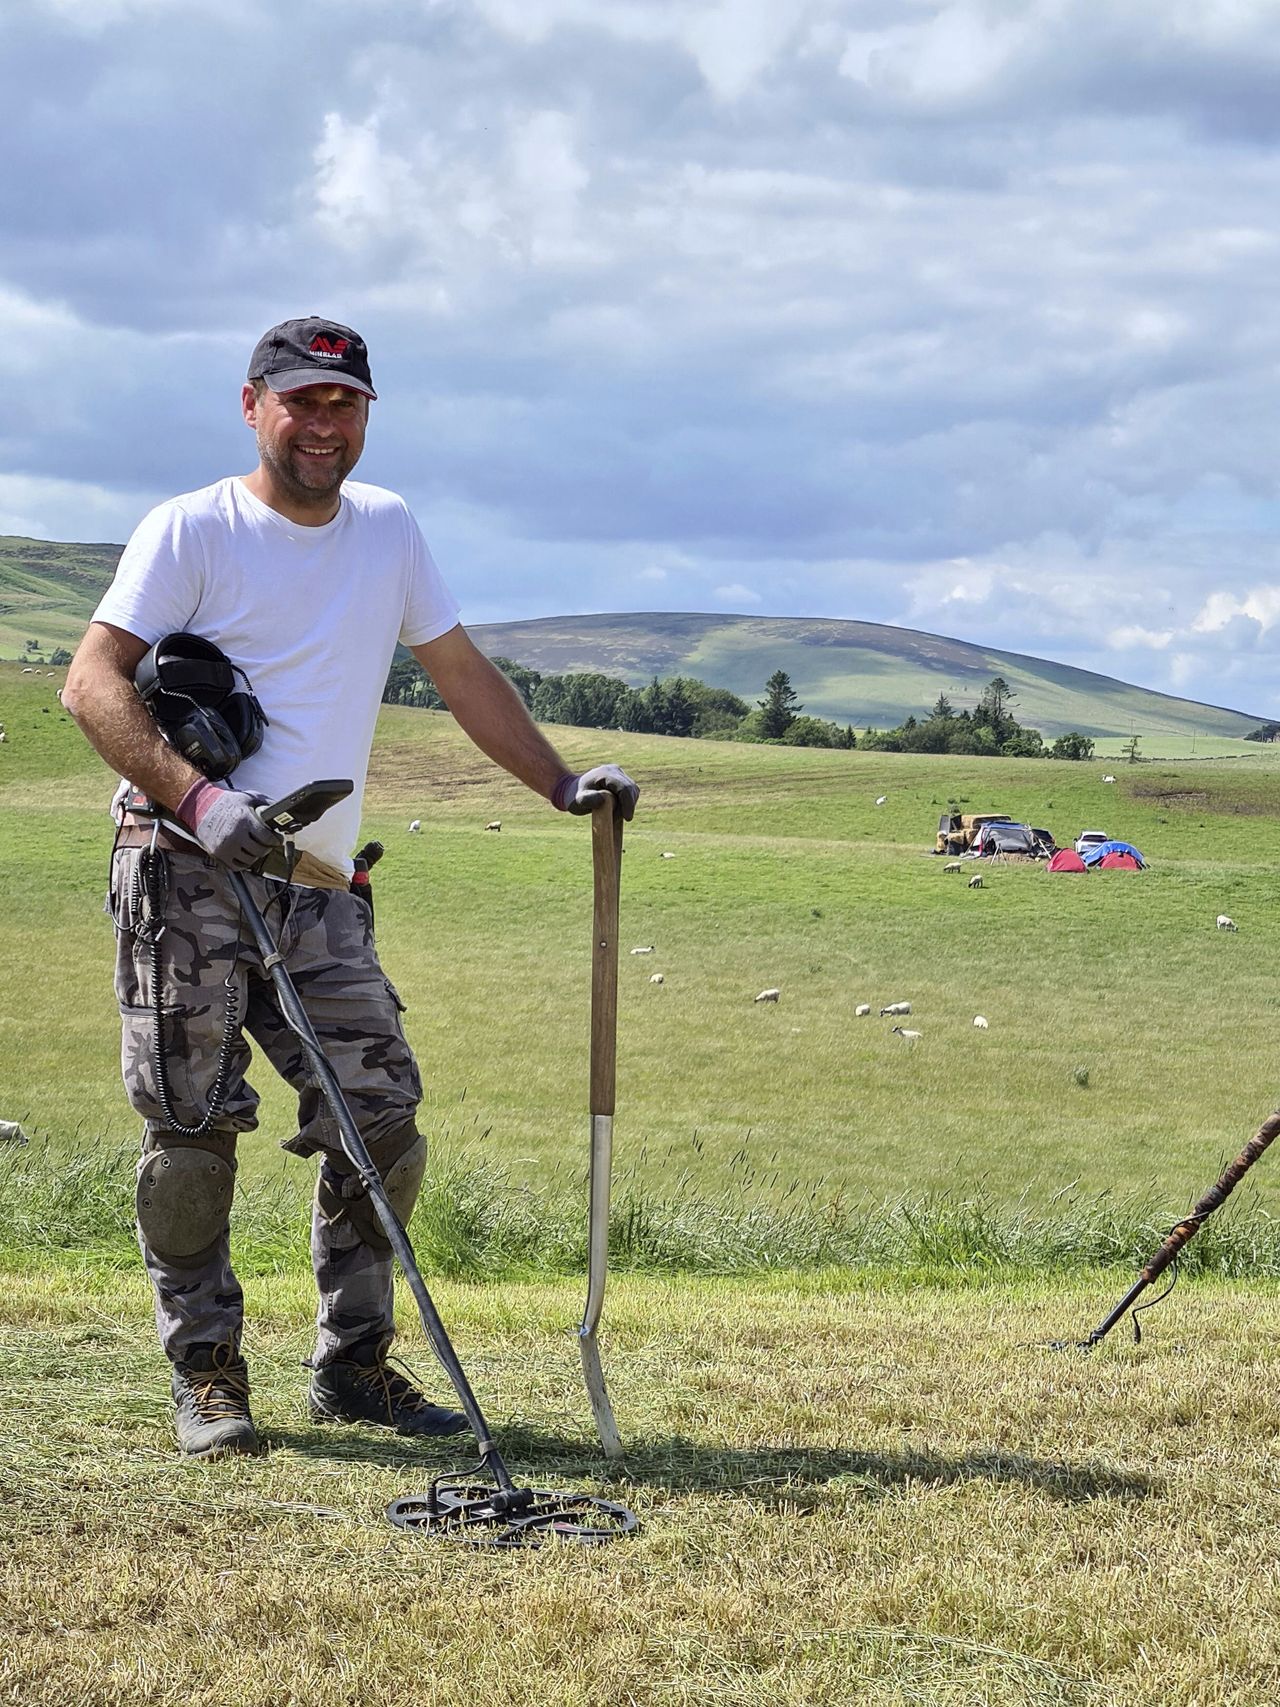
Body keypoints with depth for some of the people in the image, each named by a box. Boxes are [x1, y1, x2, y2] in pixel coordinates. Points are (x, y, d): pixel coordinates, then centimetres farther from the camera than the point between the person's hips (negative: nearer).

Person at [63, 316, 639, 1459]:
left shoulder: (388, 530, 17)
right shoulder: (193, 531, -1)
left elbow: (462, 673, 25)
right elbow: (94, 682, -10)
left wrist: (562, 781, 15)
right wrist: (195, 798, -23)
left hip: (317, 886, 5)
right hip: (186, 871, -5)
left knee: (385, 1121, -1)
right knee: (193, 1128, -7)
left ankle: (353, 1366, 11)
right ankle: (206, 1376, 4)